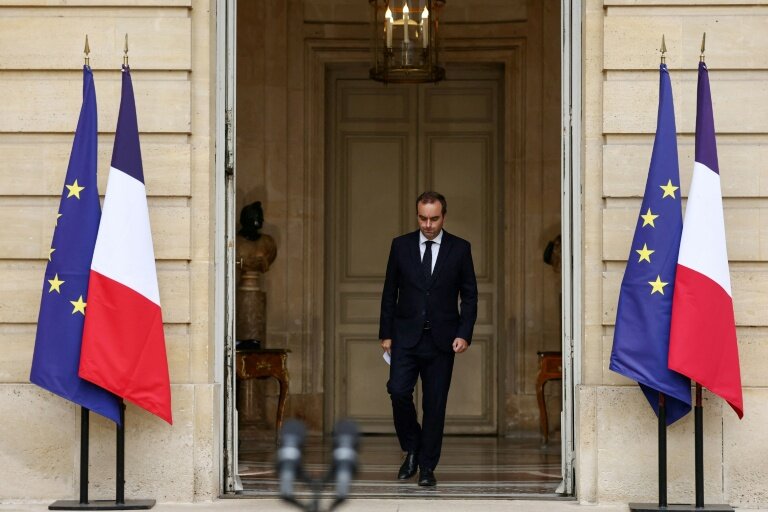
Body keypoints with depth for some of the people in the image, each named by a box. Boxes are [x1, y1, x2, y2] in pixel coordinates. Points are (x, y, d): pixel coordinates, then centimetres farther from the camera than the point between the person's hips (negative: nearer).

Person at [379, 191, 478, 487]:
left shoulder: (460, 249, 3)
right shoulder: (401, 246, 6)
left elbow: (469, 295, 5)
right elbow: (390, 293, 9)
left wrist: (464, 334, -6)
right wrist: (386, 334, 3)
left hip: (441, 339, 0)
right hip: (406, 336, 1)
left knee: (435, 403, 0)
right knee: (398, 391, -15)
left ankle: (427, 467, 9)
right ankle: (412, 448, 8)